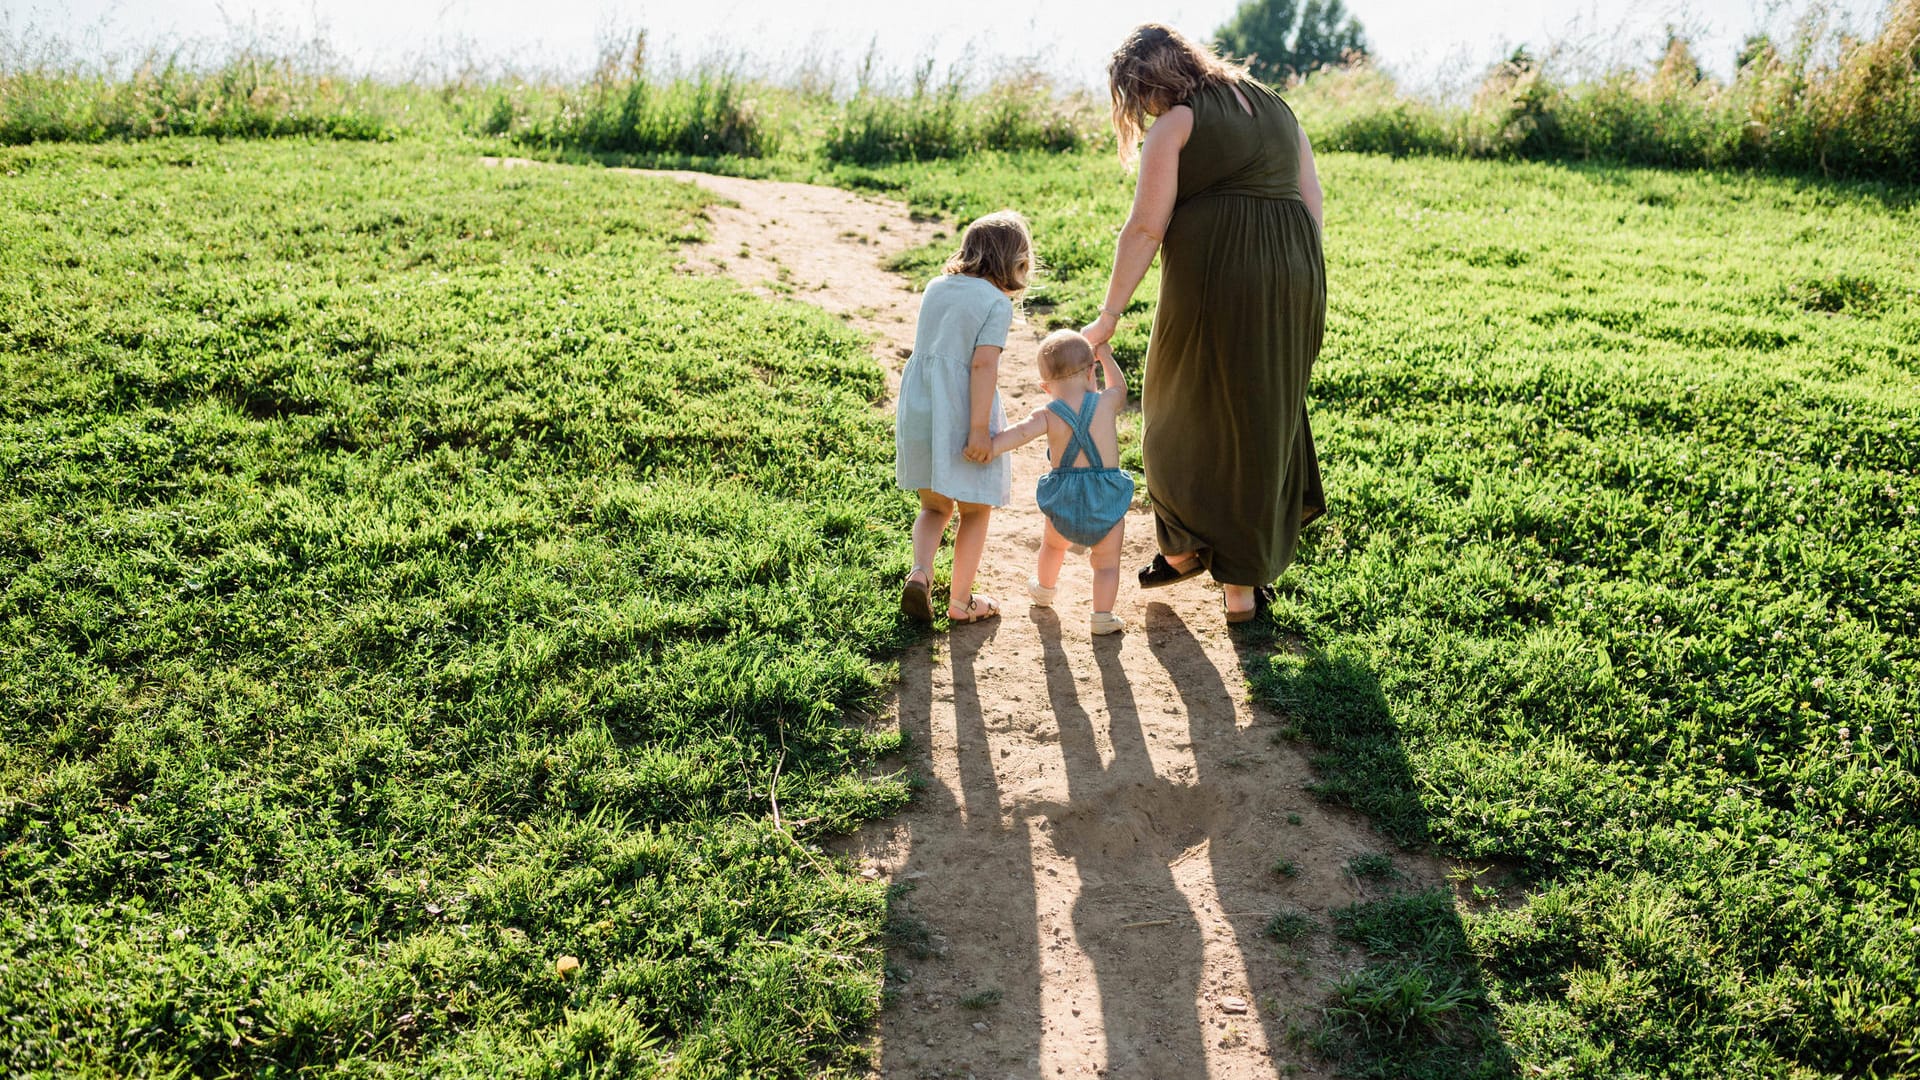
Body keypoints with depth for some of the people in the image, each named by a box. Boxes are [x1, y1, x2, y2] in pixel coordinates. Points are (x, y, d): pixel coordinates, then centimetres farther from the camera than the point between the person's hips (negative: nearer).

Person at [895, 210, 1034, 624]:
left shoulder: (935, 288, 10)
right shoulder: (997, 302, -9)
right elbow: (983, 364, -17)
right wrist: (980, 428, -18)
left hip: (917, 413, 6)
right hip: (962, 418, -6)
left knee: (934, 507, 20)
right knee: (975, 511, 12)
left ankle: (919, 572, -2)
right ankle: (960, 600, 16)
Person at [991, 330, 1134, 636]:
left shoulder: (1048, 415, -9)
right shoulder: (1106, 403, -4)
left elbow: (1021, 432, -25)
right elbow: (1120, 388, 19)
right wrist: (1105, 356, 30)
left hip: (1063, 502, 1)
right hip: (1106, 501, -1)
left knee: (1053, 544, 30)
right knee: (1107, 562, 14)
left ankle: (1044, 589, 52)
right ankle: (1103, 616, 6)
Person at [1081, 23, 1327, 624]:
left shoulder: (1175, 125, -2)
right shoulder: (1276, 108, 18)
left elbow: (1145, 229, -9)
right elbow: (1312, 202, 14)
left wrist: (1109, 316, -6)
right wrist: (1302, 292, 17)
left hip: (1214, 276, -6)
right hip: (1295, 271, 6)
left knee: (1187, 412, 15)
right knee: (1263, 416, 14)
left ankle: (1185, 546, 25)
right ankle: (1242, 583, 19)